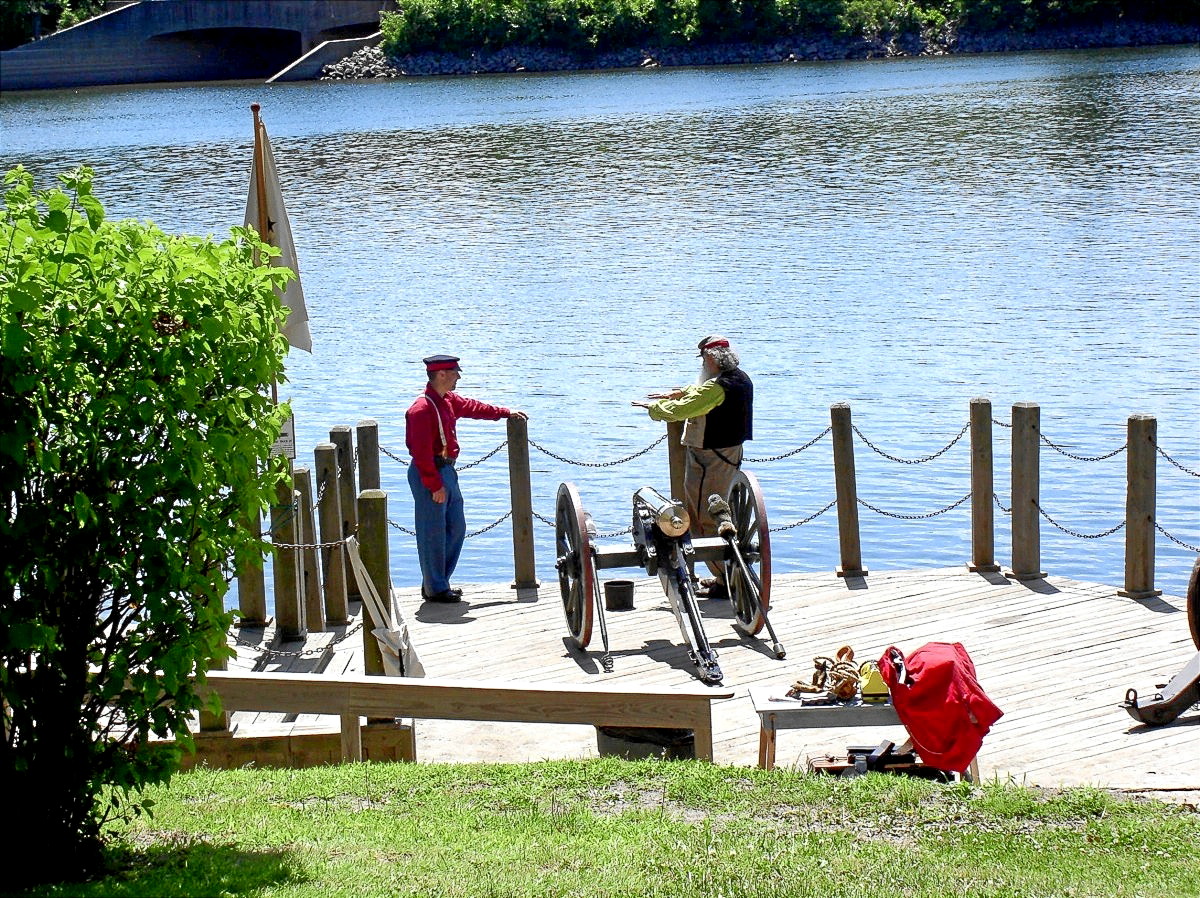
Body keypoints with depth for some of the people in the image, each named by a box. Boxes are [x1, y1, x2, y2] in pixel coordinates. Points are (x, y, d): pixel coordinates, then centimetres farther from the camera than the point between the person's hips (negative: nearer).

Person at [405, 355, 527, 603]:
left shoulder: (448, 400, 9)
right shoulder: (422, 409, -21)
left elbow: (471, 407, 28)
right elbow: (422, 453, -23)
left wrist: (506, 413, 33)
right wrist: (435, 486, -22)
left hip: (447, 471, 10)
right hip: (429, 474, -10)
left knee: (456, 528, 14)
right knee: (433, 533, -3)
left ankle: (438, 582, 23)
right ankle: (434, 589, 5)